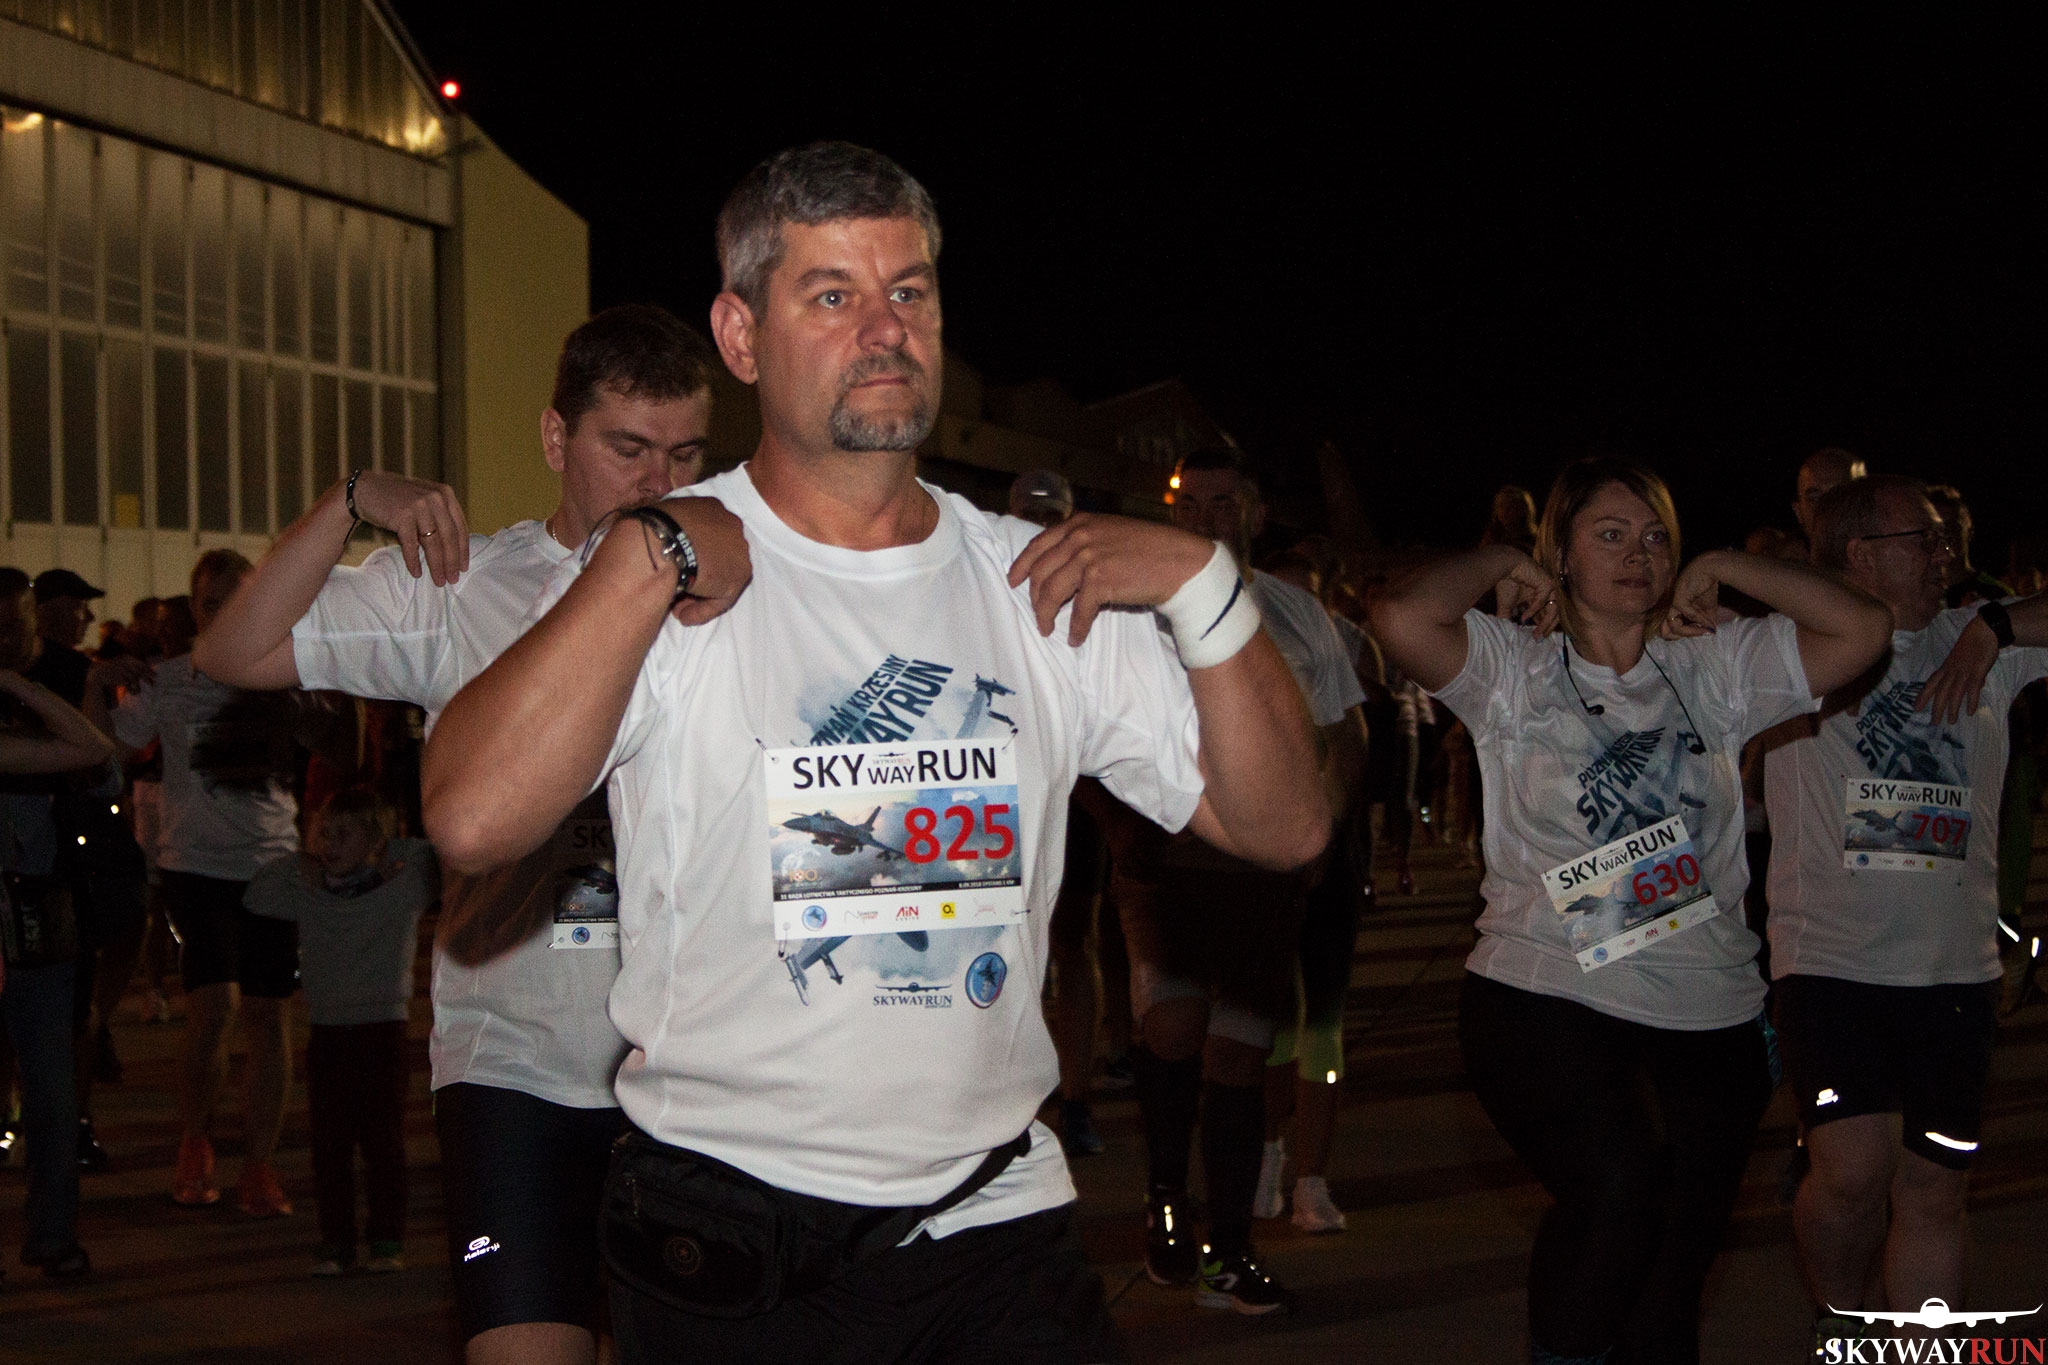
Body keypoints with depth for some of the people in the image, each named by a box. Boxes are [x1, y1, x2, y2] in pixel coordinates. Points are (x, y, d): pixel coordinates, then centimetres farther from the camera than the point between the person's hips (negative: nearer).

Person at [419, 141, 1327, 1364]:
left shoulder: (1048, 587, 4)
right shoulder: (656, 583, -7)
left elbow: (1284, 827, 2)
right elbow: (475, 822, -25)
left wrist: (1203, 581, -9)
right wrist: (650, 559, -22)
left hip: (1000, 1218, 3)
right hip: (726, 1238, -3)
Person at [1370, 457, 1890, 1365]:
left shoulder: (1711, 670, 11)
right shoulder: (1515, 669, 1)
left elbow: (1862, 628, 5)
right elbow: (1402, 618, -17)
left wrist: (1722, 567, 7)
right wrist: (1497, 564, 0)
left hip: (1709, 1018, 4)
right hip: (1546, 1004, -4)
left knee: (1669, 1288, 6)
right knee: (1621, 1179, -31)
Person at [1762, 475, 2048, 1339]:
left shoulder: (1977, 646, 11)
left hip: (1956, 968, 4)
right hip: (1831, 962, -3)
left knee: (1934, 1189, 6)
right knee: (1853, 1172, -15)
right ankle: (1841, 1325, 12)